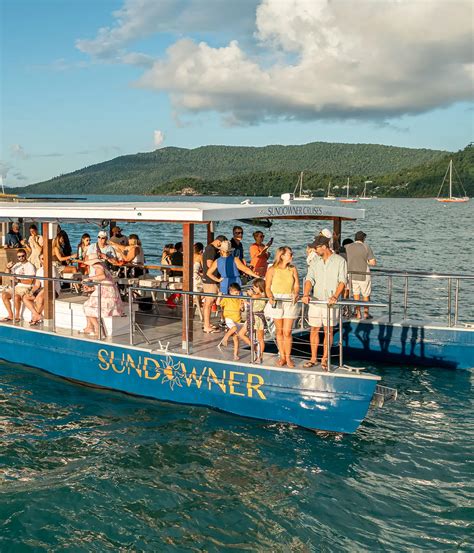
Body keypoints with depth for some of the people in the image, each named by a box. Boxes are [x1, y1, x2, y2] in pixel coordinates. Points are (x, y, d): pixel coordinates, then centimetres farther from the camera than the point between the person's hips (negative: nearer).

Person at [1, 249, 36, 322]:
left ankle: (17, 316, -16)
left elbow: (30, 281, -12)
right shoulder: (16, 265, 17)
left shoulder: (30, 266, -4)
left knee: (16, 297, -34)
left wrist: (19, 280, -21)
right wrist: (8, 268, -1)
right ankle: (10, 315, -9)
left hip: (25, 287, -7)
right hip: (14, 286, 7)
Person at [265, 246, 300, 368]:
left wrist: (296, 295, -13)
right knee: (279, 331, 6)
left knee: (287, 332, -4)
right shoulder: (272, 270, 0)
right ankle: (282, 357, 17)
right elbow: (267, 287, 1)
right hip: (276, 302, -1)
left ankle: (288, 357, 8)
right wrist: (270, 297, -17)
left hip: (290, 302, 1)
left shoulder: (293, 269, 6)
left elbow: (296, 286, 6)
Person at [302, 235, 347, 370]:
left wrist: (335, 296, -25)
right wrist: (306, 294, -18)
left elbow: (342, 281, -11)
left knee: (328, 331, 3)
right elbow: (309, 279, -1)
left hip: (330, 302, -3)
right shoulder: (315, 262, 8)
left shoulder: (340, 261, -4)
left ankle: (325, 359, 13)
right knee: (314, 329, 7)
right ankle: (313, 358, 17)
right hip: (315, 301, 4)